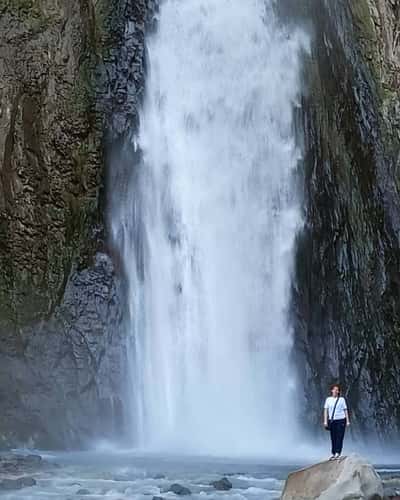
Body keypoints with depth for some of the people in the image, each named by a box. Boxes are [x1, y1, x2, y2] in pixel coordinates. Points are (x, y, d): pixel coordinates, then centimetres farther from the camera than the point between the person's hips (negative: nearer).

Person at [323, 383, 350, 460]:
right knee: (333, 438, 5)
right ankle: (333, 454, 12)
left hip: (341, 420, -2)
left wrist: (347, 421, 2)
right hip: (332, 420, 2)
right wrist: (325, 421, 0)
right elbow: (325, 410, 6)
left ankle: (338, 453, -6)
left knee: (339, 437, -6)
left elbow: (345, 410, 5)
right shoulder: (328, 399, 6)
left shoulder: (342, 399, 3)